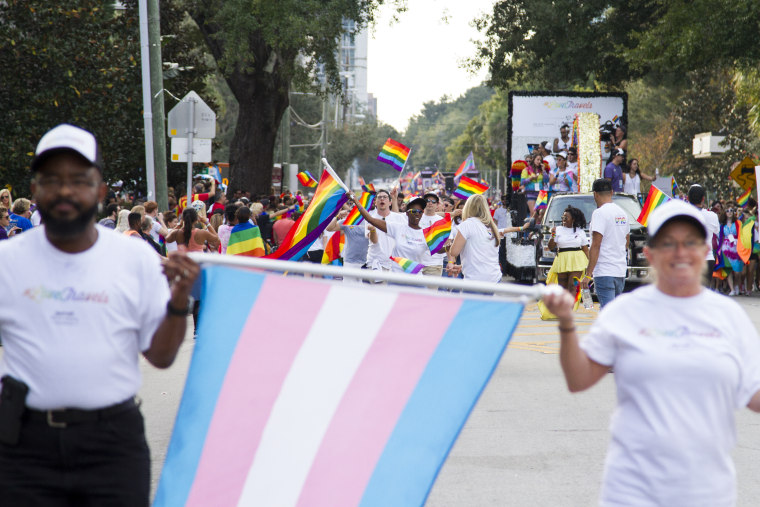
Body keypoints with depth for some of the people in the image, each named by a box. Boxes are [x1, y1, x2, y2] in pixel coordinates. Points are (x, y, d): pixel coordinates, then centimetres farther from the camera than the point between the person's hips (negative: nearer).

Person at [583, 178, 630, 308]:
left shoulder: (599, 213, -12)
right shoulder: (622, 212, 13)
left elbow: (596, 246, -17)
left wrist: (588, 274, -16)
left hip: (605, 272, -8)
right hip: (621, 271, 8)